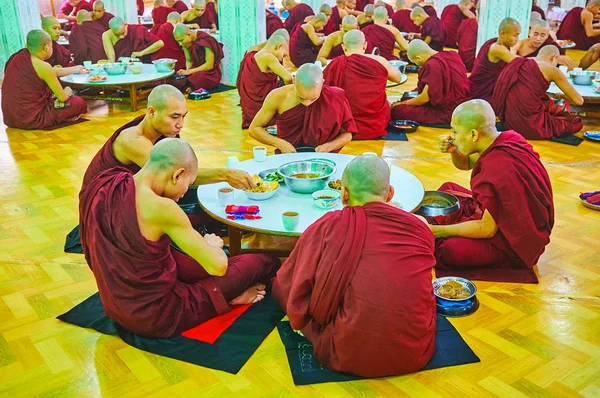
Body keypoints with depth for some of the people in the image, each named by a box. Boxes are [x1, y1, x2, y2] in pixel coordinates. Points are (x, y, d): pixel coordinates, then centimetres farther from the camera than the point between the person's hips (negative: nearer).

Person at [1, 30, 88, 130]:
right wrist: (67, 92, 15)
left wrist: (76, 69, 30)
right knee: (79, 102, 7)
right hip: (31, 120, -8)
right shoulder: (43, 67, -19)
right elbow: (62, 97, -9)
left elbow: (53, 72, 17)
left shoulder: (18, 56, 3)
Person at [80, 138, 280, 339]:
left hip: (114, 307, 8)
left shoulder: (102, 184, -5)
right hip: (156, 318, -8)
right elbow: (218, 266, -22)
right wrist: (212, 246, 1)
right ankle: (227, 295, 27)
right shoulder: (160, 208, -27)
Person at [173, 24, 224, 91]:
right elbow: (189, 61, 8)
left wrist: (189, 71, -22)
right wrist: (187, 71, -15)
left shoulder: (205, 40, -17)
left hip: (210, 75, -6)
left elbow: (209, 65, -19)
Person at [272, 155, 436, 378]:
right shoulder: (420, 228, 0)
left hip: (351, 357, -2)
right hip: (417, 353, 3)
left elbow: (286, 285, 3)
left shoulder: (327, 227, -7)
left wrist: (301, 320, 21)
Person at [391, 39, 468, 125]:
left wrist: (402, 103, -1)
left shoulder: (433, 65, -21)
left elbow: (425, 98, -17)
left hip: (446, 114, -10)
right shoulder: (453, 55, 6)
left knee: (396, 110, -15)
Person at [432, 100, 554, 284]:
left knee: (447, 250, -28)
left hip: (516, 243, -10)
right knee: (447, 189, 17)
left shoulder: (499, 169, -34)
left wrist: (439, 231, -19)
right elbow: (466, 164, 14)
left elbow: (487, 229, -25)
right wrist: (453, 151, -8)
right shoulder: (507, 138, -6)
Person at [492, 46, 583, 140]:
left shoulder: (519, 64, 15)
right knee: (577, 122, 15)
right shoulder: (551, 69, -1)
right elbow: (579, 101, 4)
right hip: (532, 128, -6)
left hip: (510, 125, 6)